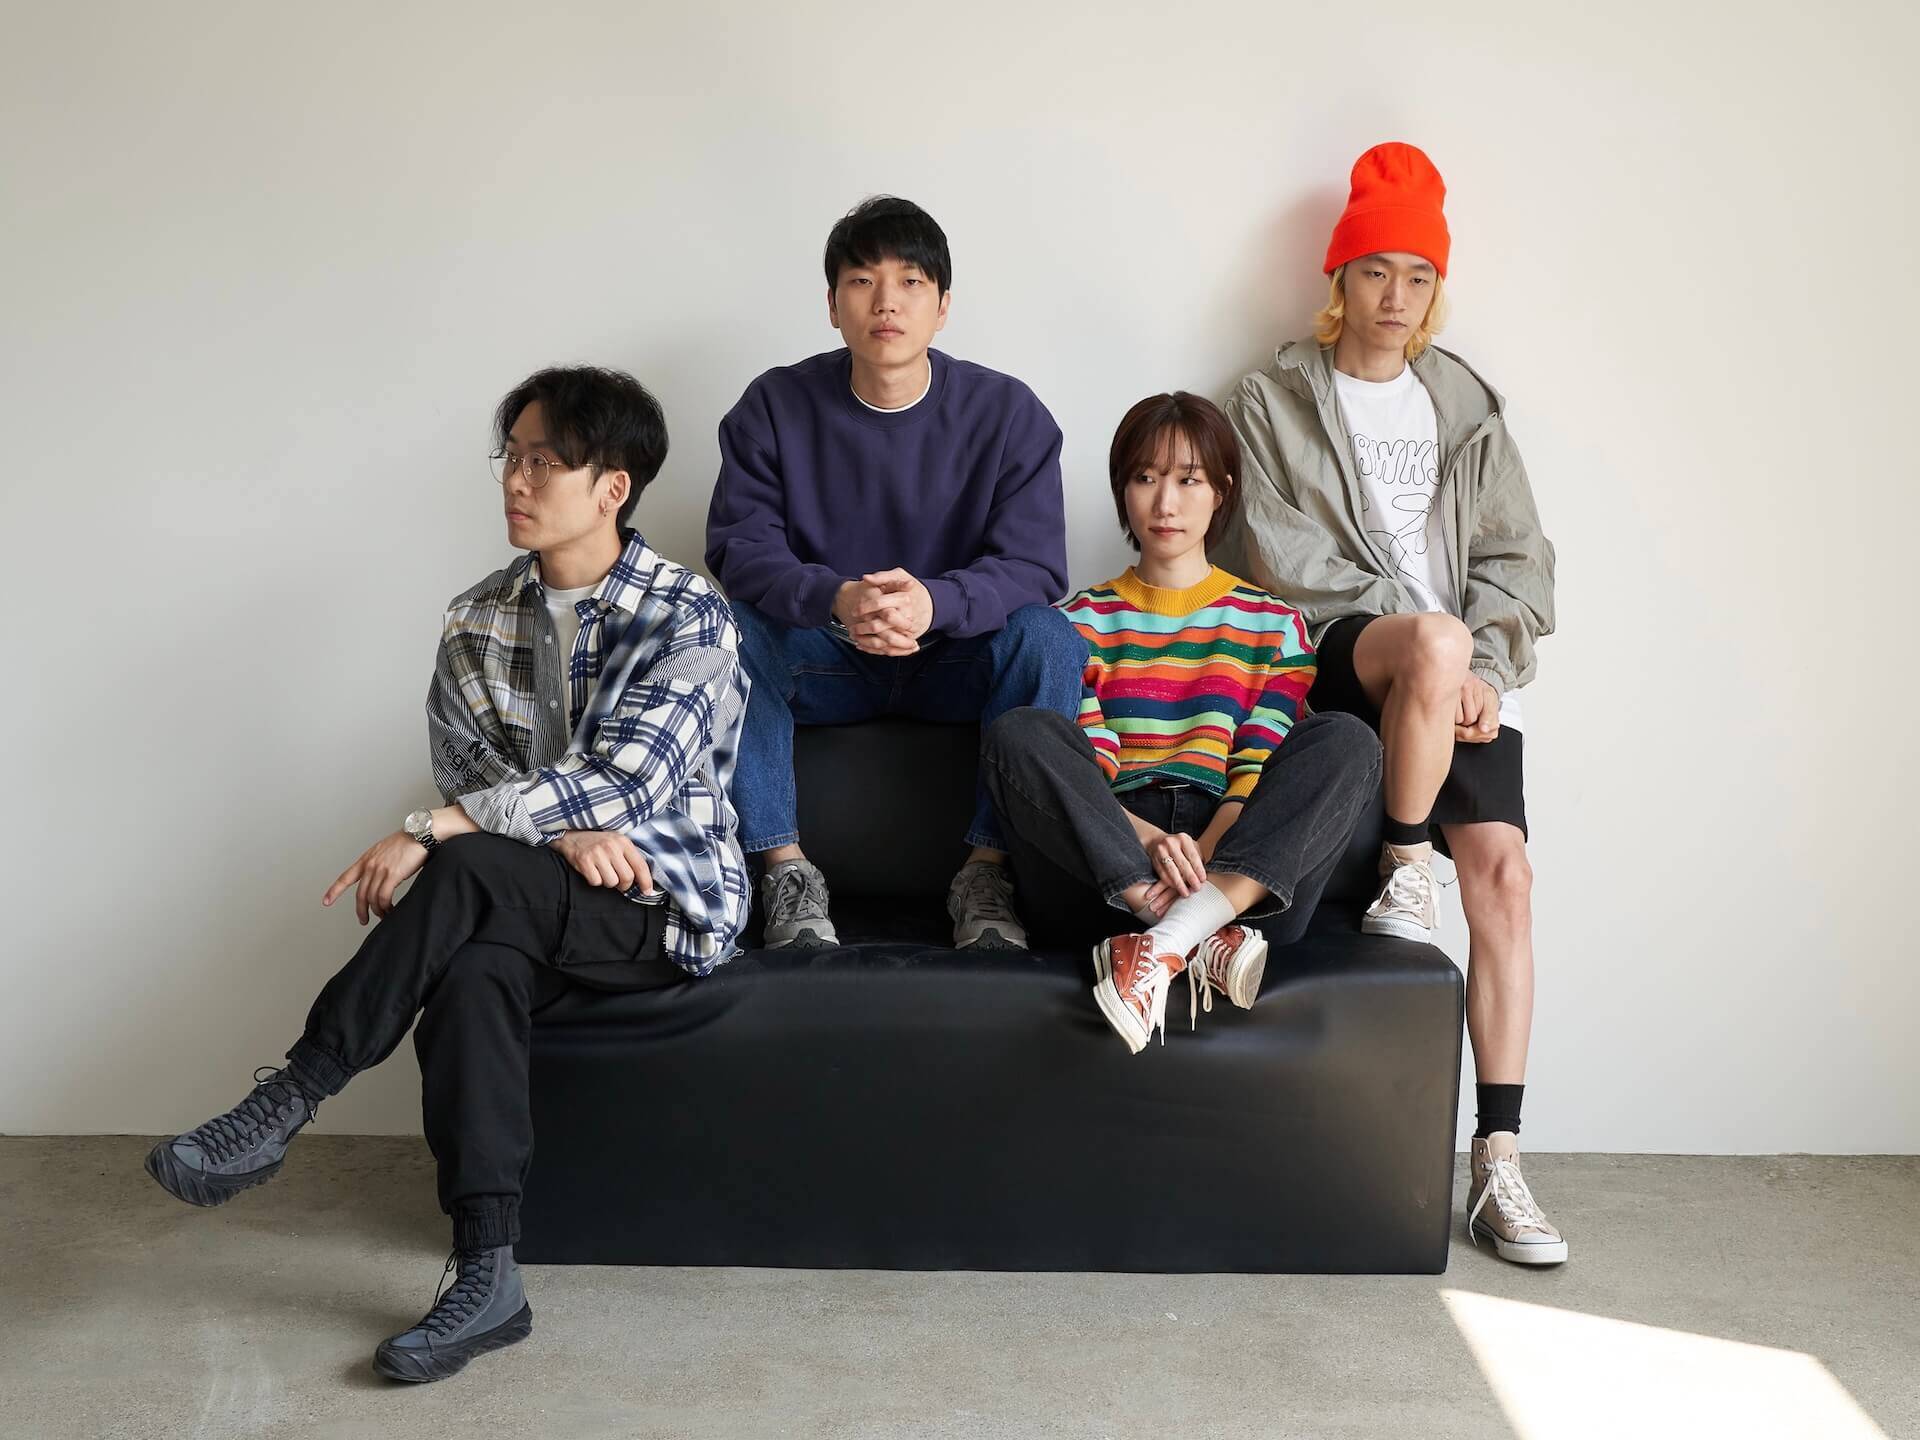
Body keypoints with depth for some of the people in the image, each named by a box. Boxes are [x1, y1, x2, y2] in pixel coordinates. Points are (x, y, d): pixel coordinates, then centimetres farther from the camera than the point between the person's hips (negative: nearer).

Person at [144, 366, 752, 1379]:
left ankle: (284, 1104, -24)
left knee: (471, 871, -33)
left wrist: (434, 831, -27)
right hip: (529, 905, 4)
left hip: (671, 904, -4)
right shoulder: (478, 623, 8)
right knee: (471, 977, -32)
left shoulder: (691, 618, -10)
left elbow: (619, 777, -21)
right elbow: (465, 770, 3)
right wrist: (564, 829, -19)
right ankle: (486, 1282, -27)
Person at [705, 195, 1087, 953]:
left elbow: (1035, 565, -15)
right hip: (824, 661, 1)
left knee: (1047, 637, -30)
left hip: (954, 660, 0)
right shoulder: (775, 406, -5)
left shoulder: (1007, 412, -8)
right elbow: (738, 547, -13)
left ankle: (987, 872, -19)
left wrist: (935, 603, -38)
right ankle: (785, 867, -19)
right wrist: (835, 600, -36)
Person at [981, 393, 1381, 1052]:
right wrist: (1149, 840, -20)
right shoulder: (1085, 621, 17)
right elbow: (1084, 772, 2)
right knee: (1019, 733, -25)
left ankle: (1168, 942, -39)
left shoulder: (1272, 623, 18)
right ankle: (1204, 939, -36)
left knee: (1346, 740, -22)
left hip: (1239, 863, 1)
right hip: (1104, 867, 0)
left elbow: (1262, 774, 4)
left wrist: (1203, 853, -17)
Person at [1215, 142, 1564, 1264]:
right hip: (1333, 657, -3)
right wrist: (1428, 642, -12)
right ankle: (1405, 871, -17)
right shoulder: (1276, 401, 10)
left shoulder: (1467, 405, 20)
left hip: (1466, 672, 4)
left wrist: (1485, 670, -6)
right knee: (1430, 637, -38)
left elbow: (1517, 557, 13)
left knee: (1502, 867, -16)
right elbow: (1285, 561, -3)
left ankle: (1499, 1162, -11)